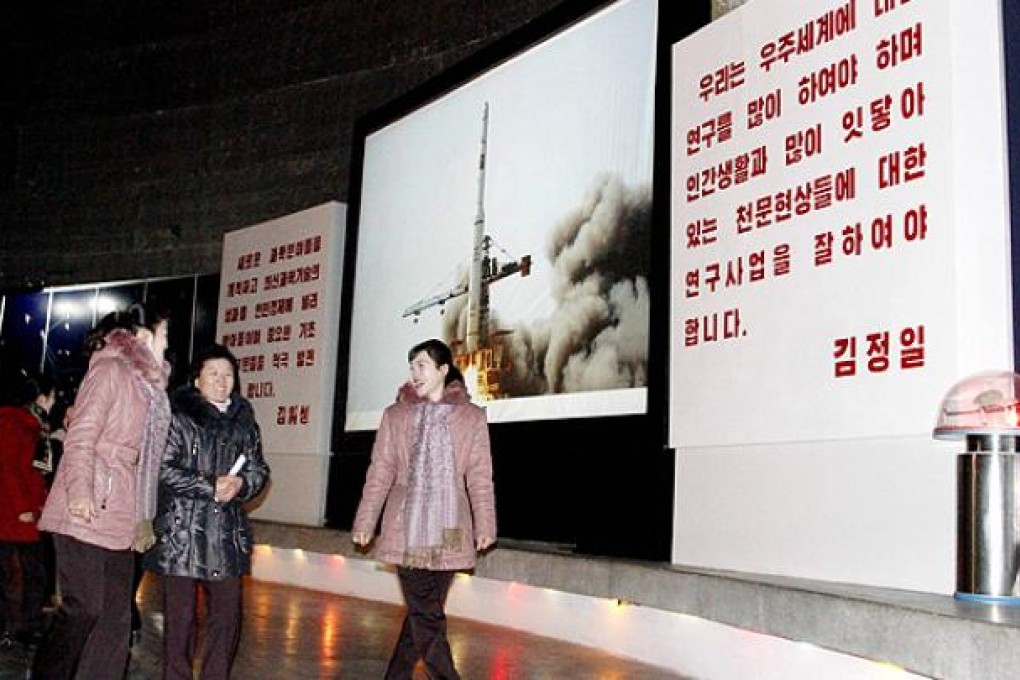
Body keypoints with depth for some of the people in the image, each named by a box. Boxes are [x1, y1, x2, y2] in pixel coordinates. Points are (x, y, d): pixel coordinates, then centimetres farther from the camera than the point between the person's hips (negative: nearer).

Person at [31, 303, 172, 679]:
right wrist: (79, 489, -28)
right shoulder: (111, 369, -5)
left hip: (118, 518, 8)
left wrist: (142, 518, 19)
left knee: (116, 615, 8)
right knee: (82, 608, -7)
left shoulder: (147, 384, 19)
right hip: (86, 513, -8)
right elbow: (80, 434, -15)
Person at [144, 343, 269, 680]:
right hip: (181, 530, -4)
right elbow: (163, 468, -10)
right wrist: (210, 486, -14)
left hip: (227, 532, 5)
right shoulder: (177, 415, -2)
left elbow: (259, 470, 15)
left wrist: (240, 483, -6)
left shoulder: (243, 421, 13)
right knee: (180, 614, 1)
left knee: (227, 614, 6)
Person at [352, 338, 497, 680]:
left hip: (448, 530, 1)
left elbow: (480, 476, 3)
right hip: (407, 529, -1)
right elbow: (380, 473, 5)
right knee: (426, 617, -5)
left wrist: (485, 524, -5)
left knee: (423, 615, 8)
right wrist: (365, 522, 1)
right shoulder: (396, 415, 7)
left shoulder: (471, 417, 5)